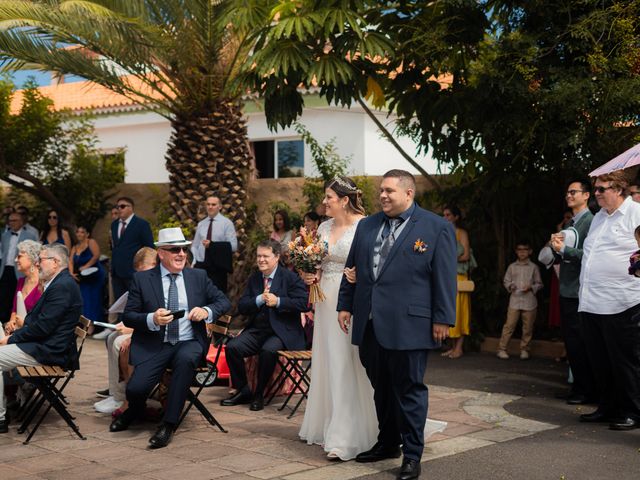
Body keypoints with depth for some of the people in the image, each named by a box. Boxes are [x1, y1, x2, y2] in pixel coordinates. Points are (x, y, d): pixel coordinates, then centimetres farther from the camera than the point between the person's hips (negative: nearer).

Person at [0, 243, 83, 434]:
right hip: (43, 345, 11)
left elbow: (42, 327, -22)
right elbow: (36, 320, 18)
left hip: (49, 350, -11)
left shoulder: (62, 286, -18)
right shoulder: (59, 283, 16)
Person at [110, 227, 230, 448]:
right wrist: (152, 319, -19)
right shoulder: (142, 279, 4)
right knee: (135, 388, -22)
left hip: (189, 343, 1)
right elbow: (128, 316, 1)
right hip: (154, 346, -1)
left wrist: (207, 311, -12)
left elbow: (224, 301, 10)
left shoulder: (198, 276, 10)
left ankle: (168, 425, -22)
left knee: (186, 359, -36)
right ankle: (134, 412, 21)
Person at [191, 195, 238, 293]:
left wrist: (212, 245, -18)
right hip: (200, 266, 4)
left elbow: (233, 246, -9)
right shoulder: (201, 224, 13)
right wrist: (194, 262, 1)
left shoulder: (227, 223, -1)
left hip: (218, 267, -4)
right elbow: (194, 245, 16)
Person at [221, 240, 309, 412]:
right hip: (256, 330, 5)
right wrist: (259, 300, -12)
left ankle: (259, 394, -14)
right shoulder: (254, 279, 14)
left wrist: (278, 301, -18)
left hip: (282, 331, -5)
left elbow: (304, 304, -12)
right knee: (232, 347, -18)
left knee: (268, 350, -35)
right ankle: (243, 391, -1)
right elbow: (241, 307, 6)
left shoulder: (291, 277, -1)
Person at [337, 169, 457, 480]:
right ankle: (387, 443, 30)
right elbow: (351, 268, 16)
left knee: (409, 390, 2)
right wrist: (345, 305, 12)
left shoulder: (436, 228, -3)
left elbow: (445, 277, -5)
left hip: (408, 325, -5)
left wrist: (443, 319, -8)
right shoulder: (366, 226, 12)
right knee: (381, 388, 15)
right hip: (369, 324, 5)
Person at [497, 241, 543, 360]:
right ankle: (502, 349, -2)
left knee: (528, 327, 4)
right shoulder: (512, 267, 9)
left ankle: (524, 349, 17)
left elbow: (539, 284, 7)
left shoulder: (534, 267, 5)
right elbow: (506, 281, 13)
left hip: (529, 301, 0)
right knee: (509, 325, -6)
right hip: (514, 300, 0)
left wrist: (531, 287, -11)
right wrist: (510, 286, -8)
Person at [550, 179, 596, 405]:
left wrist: (563, 249, -20)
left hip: (580, 291, -9)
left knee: (579, 343, -5)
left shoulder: (591, 222, -11)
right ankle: (578, 385, 22)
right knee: (570, 341, 13)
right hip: (567, 291, 9)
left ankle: (585, 390, 4)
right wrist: (556, 245, 1)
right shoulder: (570, 223, 18)